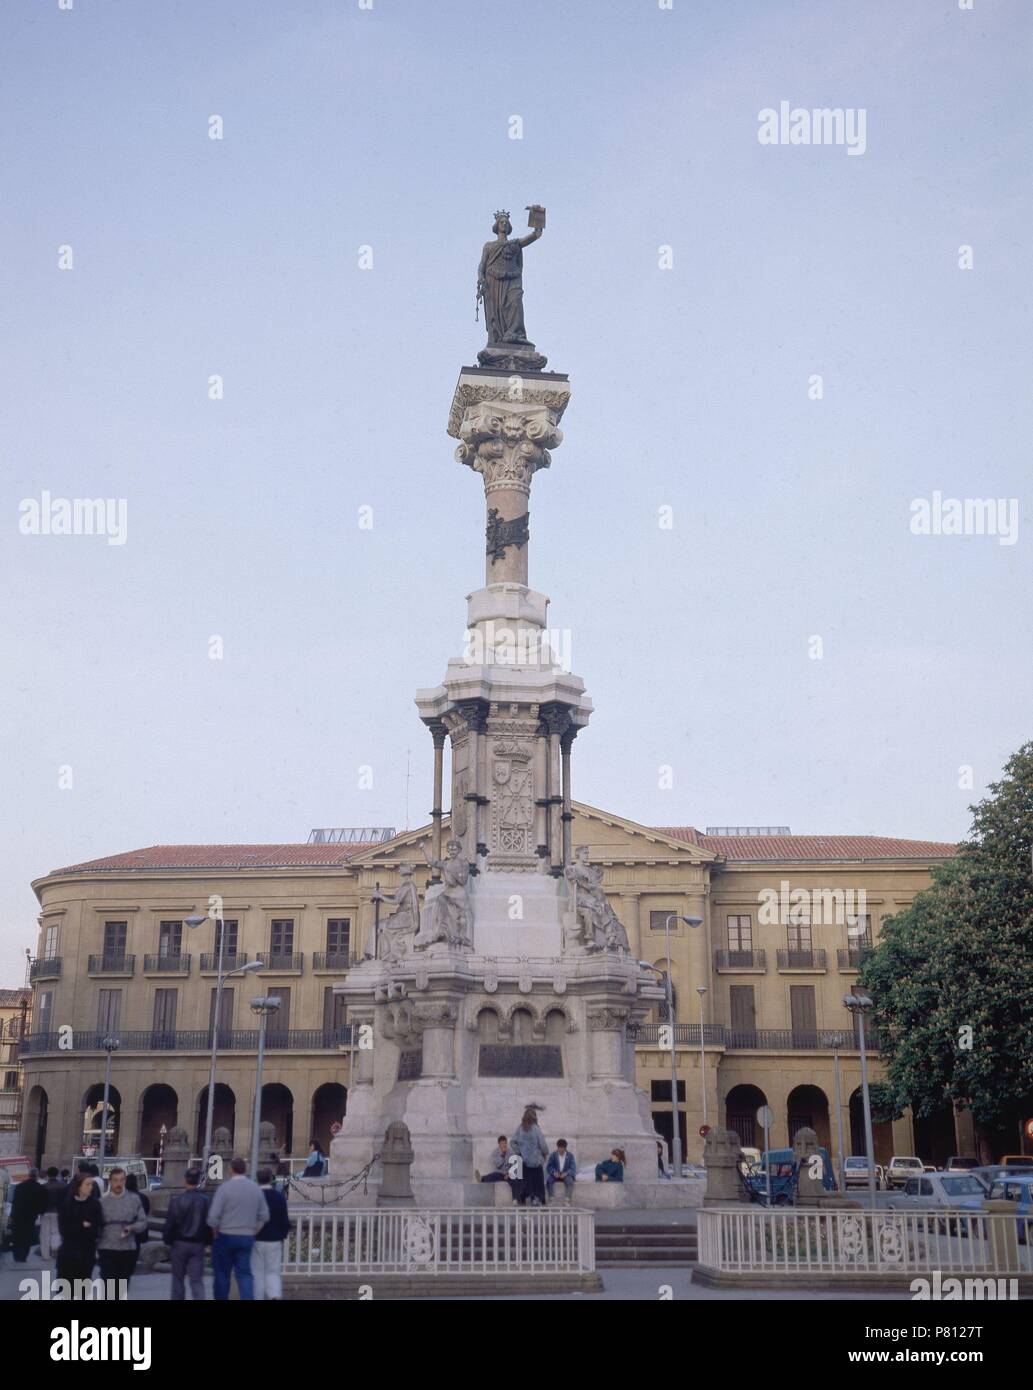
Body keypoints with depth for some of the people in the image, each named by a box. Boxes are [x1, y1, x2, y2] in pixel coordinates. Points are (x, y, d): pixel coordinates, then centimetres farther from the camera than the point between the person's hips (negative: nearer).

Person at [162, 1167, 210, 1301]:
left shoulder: (177, 1200, -10)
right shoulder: (205, 1200, -6)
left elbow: (169, 1223, -8)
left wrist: (167, 1239, 5)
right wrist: (207, 1240, 8)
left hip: (179, 1244, -1)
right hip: (198, 1245, 1)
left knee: (178, 1278, 14)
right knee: (197, 1280, 3)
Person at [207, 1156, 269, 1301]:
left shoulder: (225, 1187, -11)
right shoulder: (256, 1188, 5)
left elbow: (213, 1216, -15)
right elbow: (264, 1216, 7)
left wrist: (215, 1234, 0)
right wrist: (252, 1234, 13)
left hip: (225, 1237, -3)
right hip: (247, 1239, 4)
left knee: (222, 1273, 11)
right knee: (244, 1274, 6)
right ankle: (249, 1299, -15)